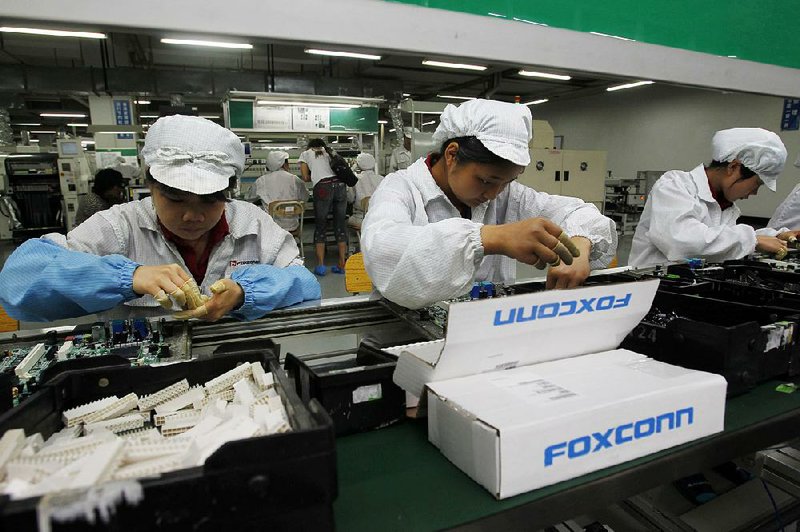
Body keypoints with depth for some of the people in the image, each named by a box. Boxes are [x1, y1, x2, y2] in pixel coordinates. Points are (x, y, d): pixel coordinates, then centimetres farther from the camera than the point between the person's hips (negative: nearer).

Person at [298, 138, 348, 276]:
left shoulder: (305, 154, 19)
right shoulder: (330, 152, 28)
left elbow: (306, 178, 11)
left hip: (323, 187, -3)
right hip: (340, 184, 3)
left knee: (320, 226, 5)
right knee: (340, 225, 7)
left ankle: (321, 265, 1)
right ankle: (342, 264, 9)